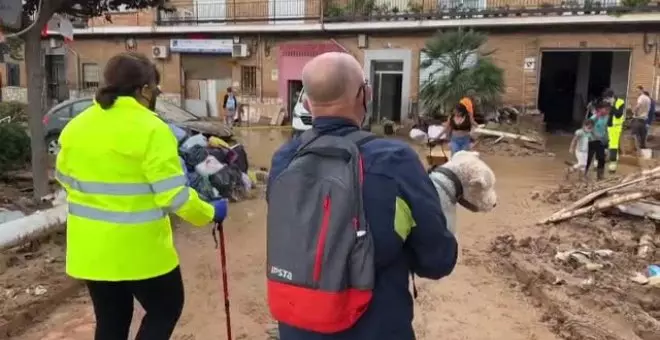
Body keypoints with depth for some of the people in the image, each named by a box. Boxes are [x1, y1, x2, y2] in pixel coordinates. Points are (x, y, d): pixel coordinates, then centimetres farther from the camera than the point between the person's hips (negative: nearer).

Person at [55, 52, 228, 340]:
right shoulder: (151, 129, -18)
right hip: (139, 249, -6)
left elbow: (65, 178, 16)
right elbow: (174, 196, -21)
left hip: (91, 248, 7)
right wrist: (209, 213, -5)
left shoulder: (76, 126, 3)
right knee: (166, 309, 17)